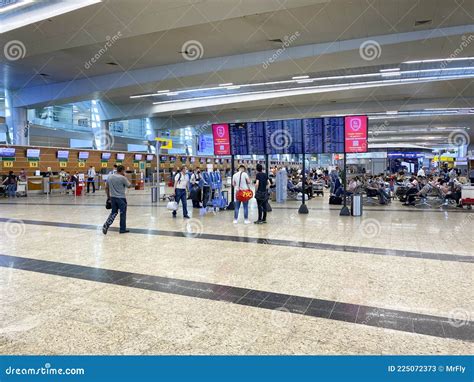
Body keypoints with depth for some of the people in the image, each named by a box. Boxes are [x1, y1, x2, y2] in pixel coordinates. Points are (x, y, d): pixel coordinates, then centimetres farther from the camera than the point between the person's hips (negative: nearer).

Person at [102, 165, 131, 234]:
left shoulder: (110, 177, 7)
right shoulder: (123, 178, -12)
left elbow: (106, 188, 10)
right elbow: (129, 186, -1)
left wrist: (108, 196, 19)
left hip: (112, 197, 6)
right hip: (121, 198, -6)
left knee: (113, 212, 17)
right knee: (122, 213, 6)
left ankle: (106, 225, 0)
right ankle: (122, 229, 12)